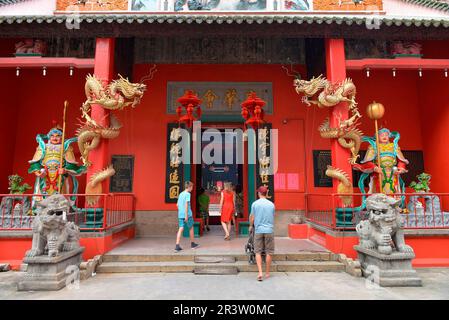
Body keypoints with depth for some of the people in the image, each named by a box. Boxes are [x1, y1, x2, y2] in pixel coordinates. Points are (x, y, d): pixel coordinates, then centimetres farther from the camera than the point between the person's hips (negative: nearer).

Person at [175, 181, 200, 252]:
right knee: (191, 228, 11)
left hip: (180, 215, 6)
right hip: (187, 214, -6)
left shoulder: (181, 194, 14)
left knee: (180, 229, 1)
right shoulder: (188, 194, -10)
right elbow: (186, 204, -19)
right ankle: (192, 244, 24)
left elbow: (177, 205, 19)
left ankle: (177, 245, -9)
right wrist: (186, 215, -20)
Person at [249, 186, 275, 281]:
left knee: (258, 252, 6)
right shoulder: (271, 204, 2)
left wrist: (251, 226, 22)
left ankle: (260, 273, -4)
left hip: (258, 230, -1)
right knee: (269, 252, 10)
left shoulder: (255, 204, -2)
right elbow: (273, 217, 12)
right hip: (269, 230, 1)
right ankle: (267, 273, 18)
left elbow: (252, 217, 2)